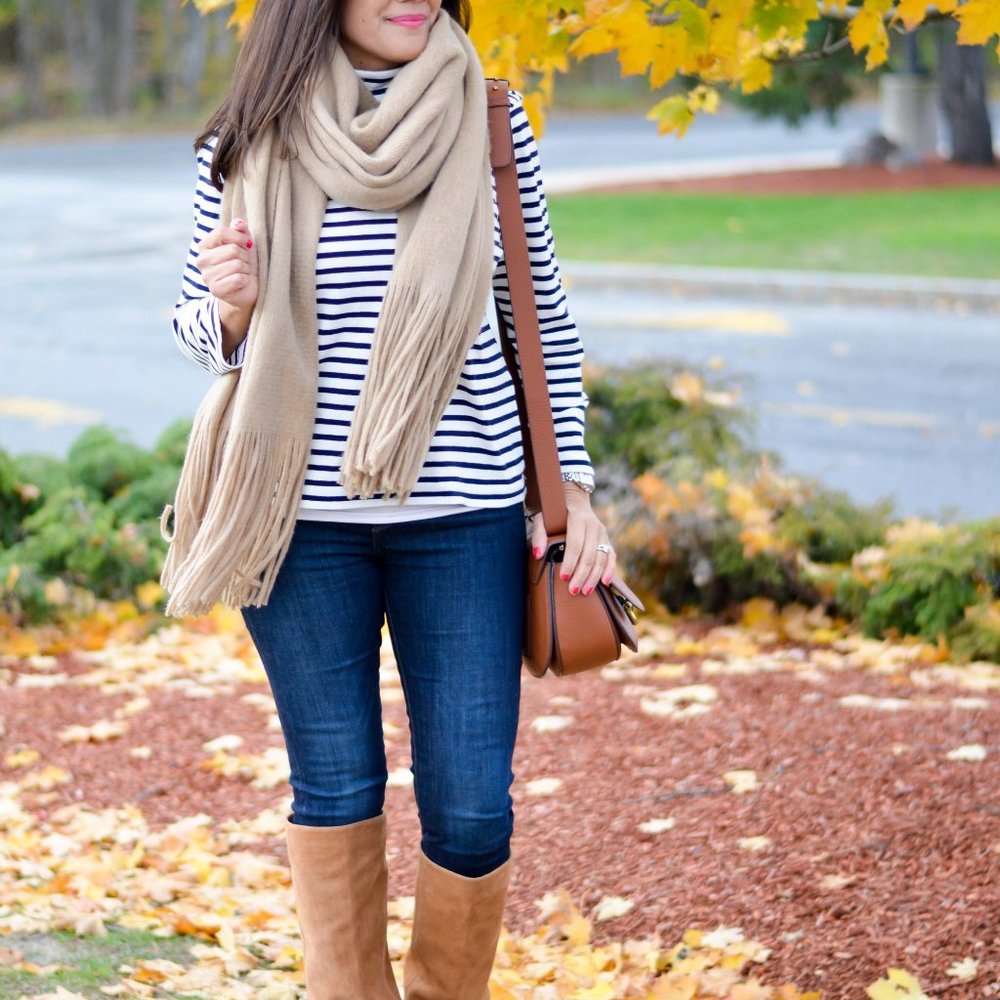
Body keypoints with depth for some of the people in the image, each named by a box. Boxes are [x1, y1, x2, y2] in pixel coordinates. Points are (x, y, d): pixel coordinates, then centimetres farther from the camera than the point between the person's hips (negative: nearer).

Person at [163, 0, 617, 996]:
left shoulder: (490, 123, 1)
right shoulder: (248, 138, -1)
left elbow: (544, 316, 9)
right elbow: (200, 328, 8)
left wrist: (572, 484, 7)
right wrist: (230, 307, -15)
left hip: (462, 515, 0)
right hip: (302, 517, 0)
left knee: (471, 812, 1)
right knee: (335, 791, 9)